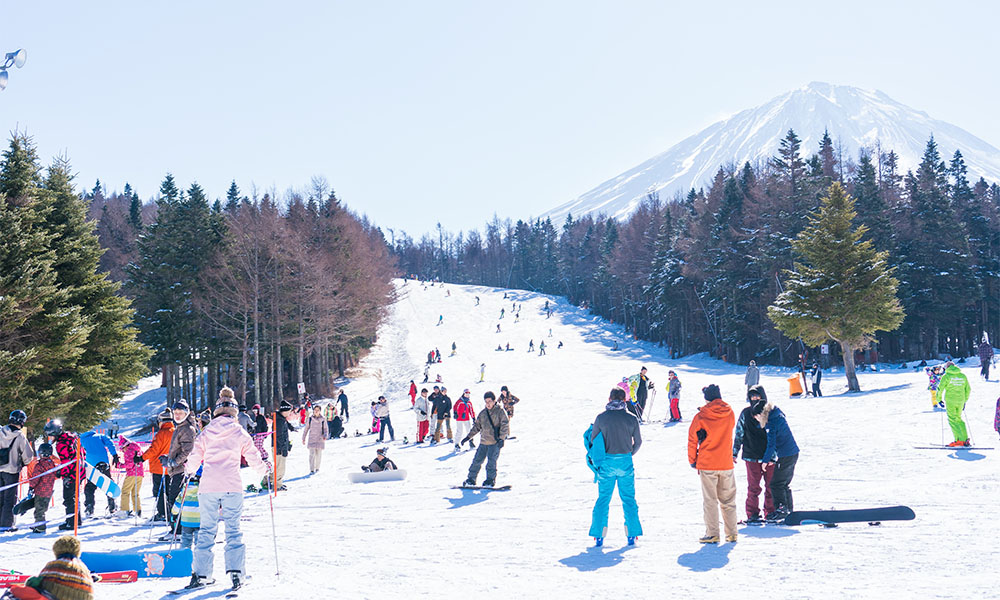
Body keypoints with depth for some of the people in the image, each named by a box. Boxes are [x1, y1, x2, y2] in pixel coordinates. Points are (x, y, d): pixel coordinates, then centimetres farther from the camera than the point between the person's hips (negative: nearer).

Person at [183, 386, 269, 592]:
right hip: (232, 486, -2)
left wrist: (189, 470, 34)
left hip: (208, 486, 2)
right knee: (233, 529, 2)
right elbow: (252, 456, 9)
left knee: (207, 529, 9)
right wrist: (264, 470, 29)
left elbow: (194, 458, 12)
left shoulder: (206, 432, 8)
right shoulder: (239, 432, 4)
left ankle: (200, 574, 8)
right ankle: (236, 571, -10)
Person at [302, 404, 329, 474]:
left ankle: (317, 468, 23)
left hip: (320, 440, 1)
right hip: (311, 440, -1)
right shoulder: (310, 419, 1)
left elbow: (326, 429, 6)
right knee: (312, 454, -9)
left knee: (319, 455, 5)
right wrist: (303, 438, 11)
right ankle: (311, 470, -8)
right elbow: (306, 429, 9)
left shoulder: (323, 420, 0)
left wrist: (325, 436, -12)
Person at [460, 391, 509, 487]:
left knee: (491, 461, -11)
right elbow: (476, 427, 20)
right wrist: (468, 437, 15)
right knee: (477, 460, 3)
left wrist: (502, 438, -18)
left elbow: (504, 426, -8)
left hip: (495, 442, -5)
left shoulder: (500, 412, -2)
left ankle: (490, 480, 1)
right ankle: (471, 479, 13)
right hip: (483, 442, 5)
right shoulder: (482, 414, 12)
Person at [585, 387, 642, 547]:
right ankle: (632, 535, 11)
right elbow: (638, 442, 5)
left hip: (606, 463, 0)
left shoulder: (601, 418, -6)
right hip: (625, 462, 0)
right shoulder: (631, 418, -3)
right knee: (628, 498, 11)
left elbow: (593, 440, -1)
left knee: (603, 498, 9)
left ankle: (598, 535, 8)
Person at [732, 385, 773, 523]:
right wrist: (734, 453, 7)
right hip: (752, 456, -1)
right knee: (754, 487, -2)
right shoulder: (746, 413, 4)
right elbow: (739, 434, 8)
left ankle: (770, 513, 17)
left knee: (771, 485, 5)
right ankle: (752, 514, 6)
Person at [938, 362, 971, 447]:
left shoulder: (946, 376, -5)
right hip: (960, 401, 5)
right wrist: (965, 401, 22)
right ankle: (966, 440, 10)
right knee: (958, 419, 17)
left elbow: (940, 388, -10)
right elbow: (968, 389, 14)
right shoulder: (963, 376, 9)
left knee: (952, 420, 0)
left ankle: (959, 439, -12)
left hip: (950, 401, -5)